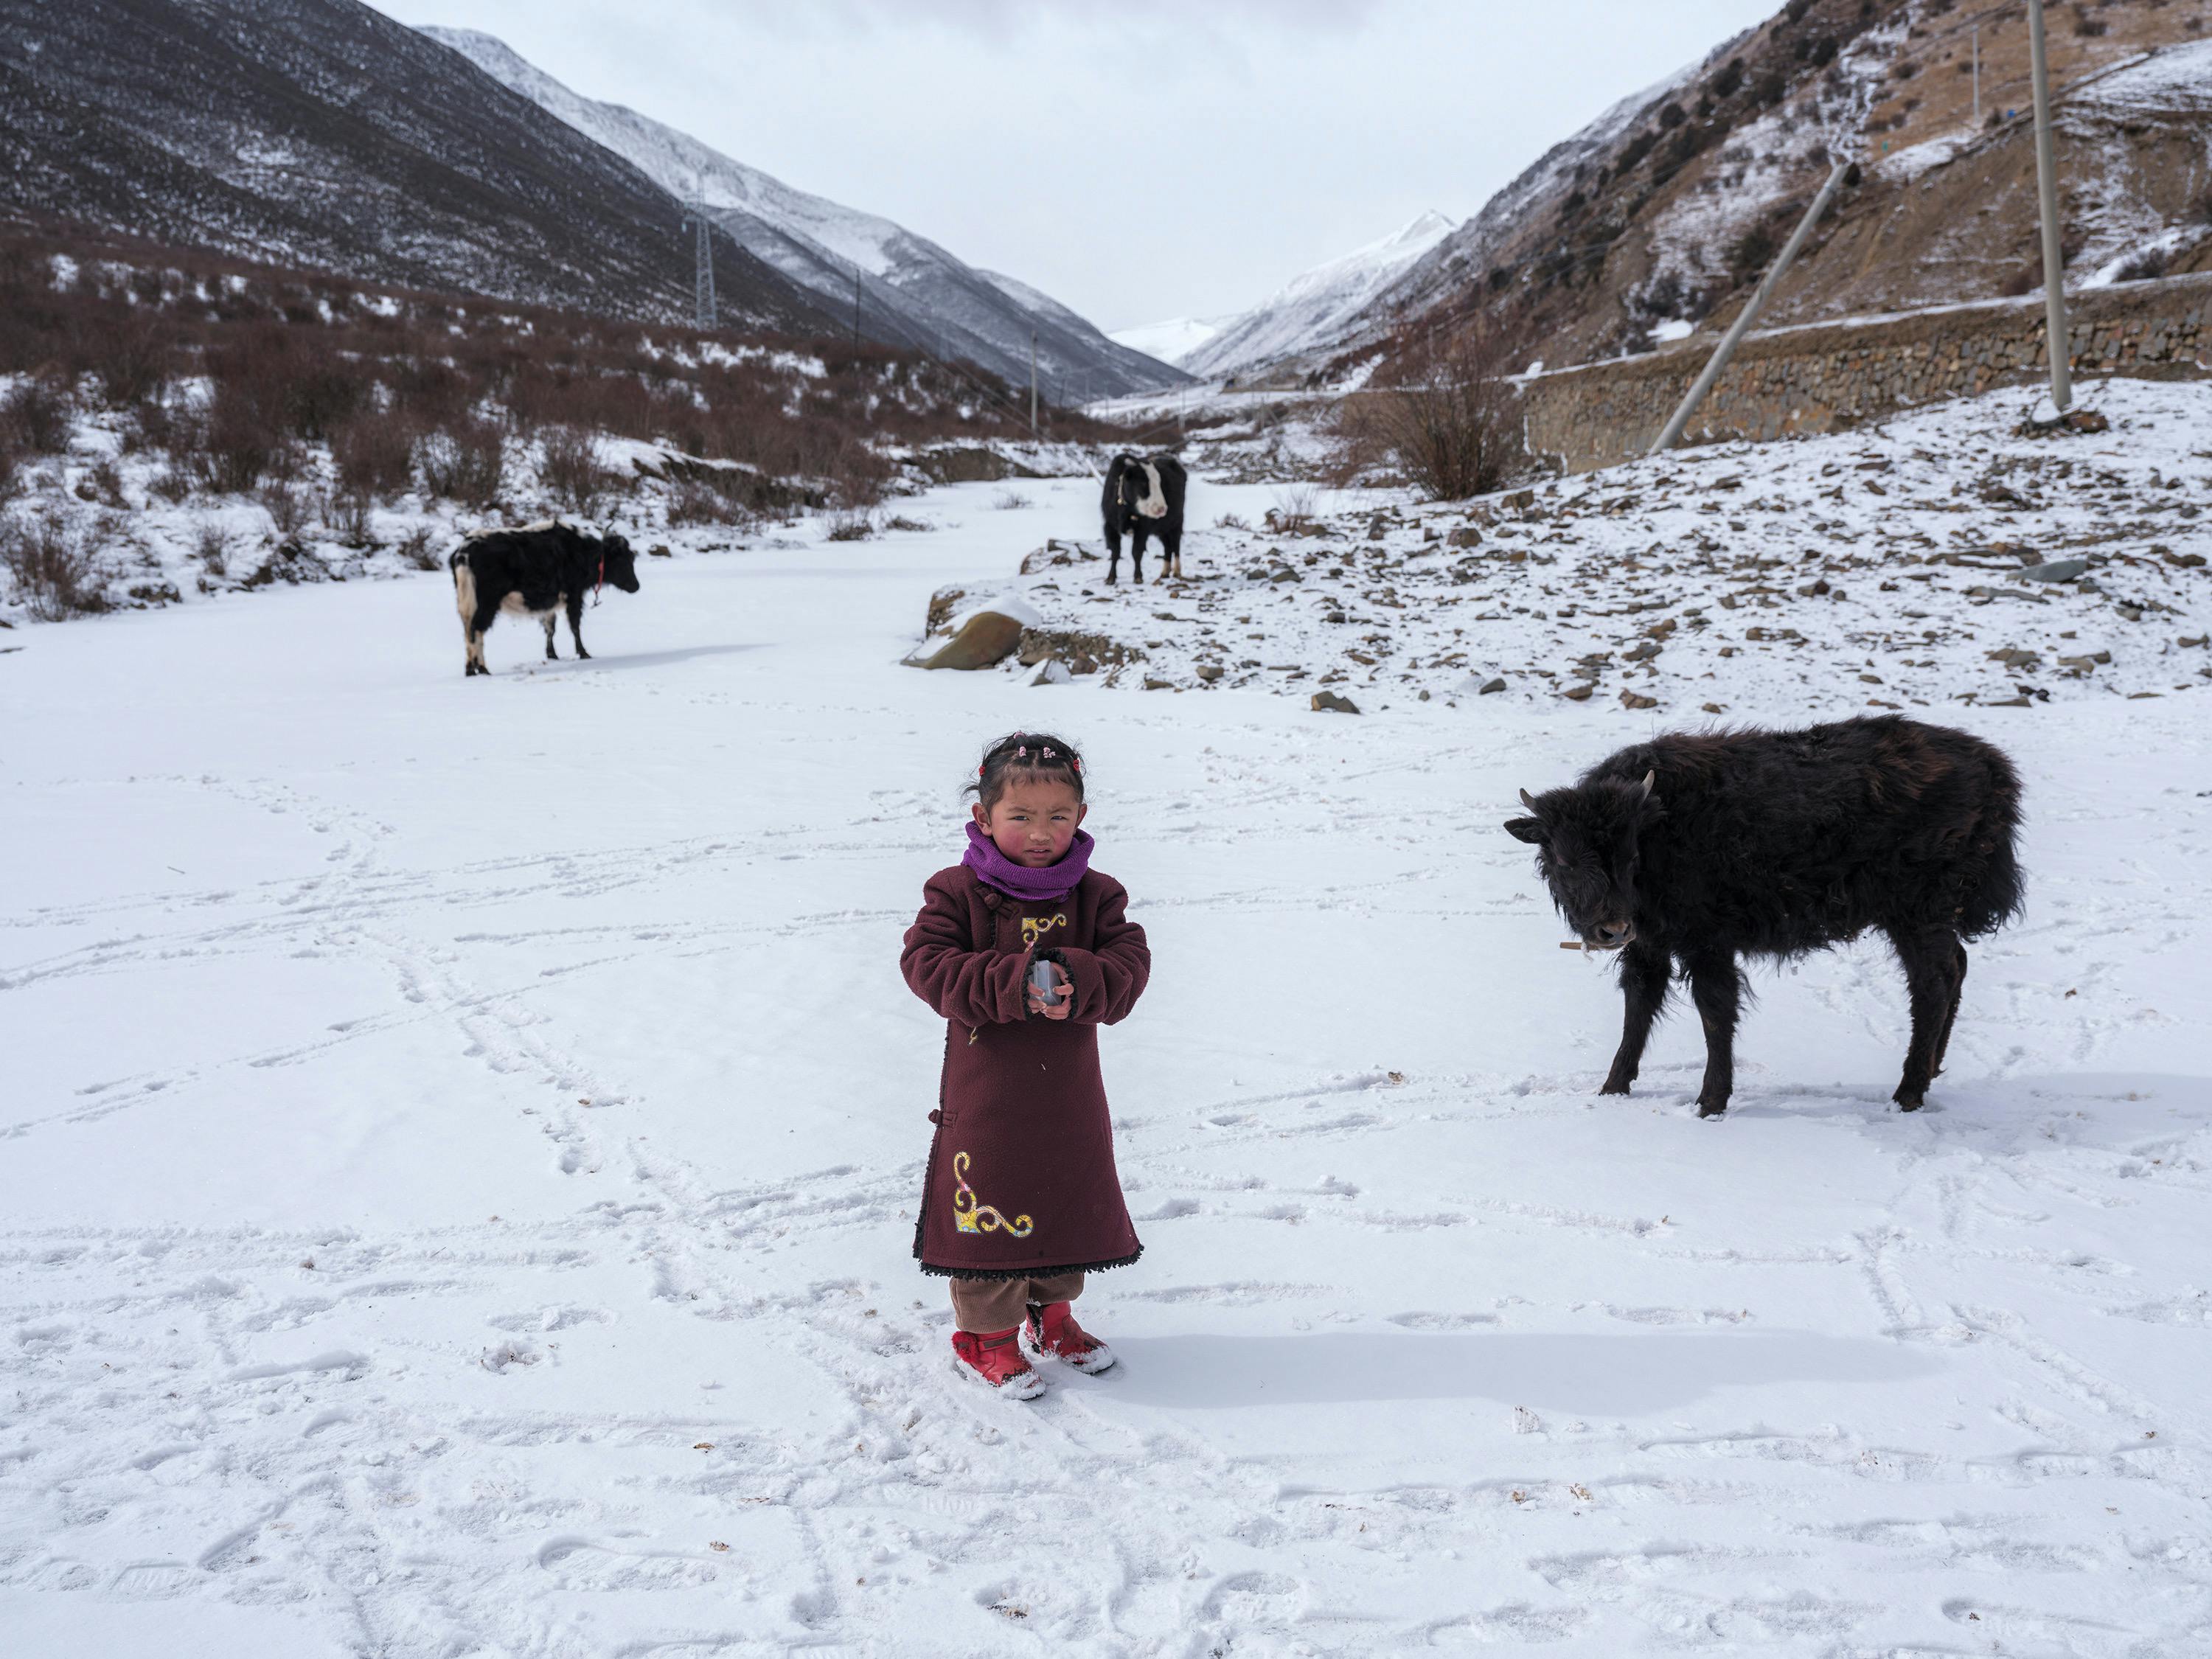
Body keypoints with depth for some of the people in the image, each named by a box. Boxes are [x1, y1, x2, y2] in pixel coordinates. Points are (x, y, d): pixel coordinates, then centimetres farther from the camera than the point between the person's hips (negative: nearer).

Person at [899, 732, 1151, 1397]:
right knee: (989, 1210, 3)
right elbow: (926, 963, -16)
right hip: (985, 1089, -4)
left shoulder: (1095, 894, 1)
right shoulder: (958, 891, -8)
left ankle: (1052, 1315, 37)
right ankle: (985, 1333, 21)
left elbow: (1130, 964, -7)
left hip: (1068, 1090, 4)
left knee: (1068, 1202, 16)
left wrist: (1077, 980, -28)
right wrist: (1012, 985, -27)